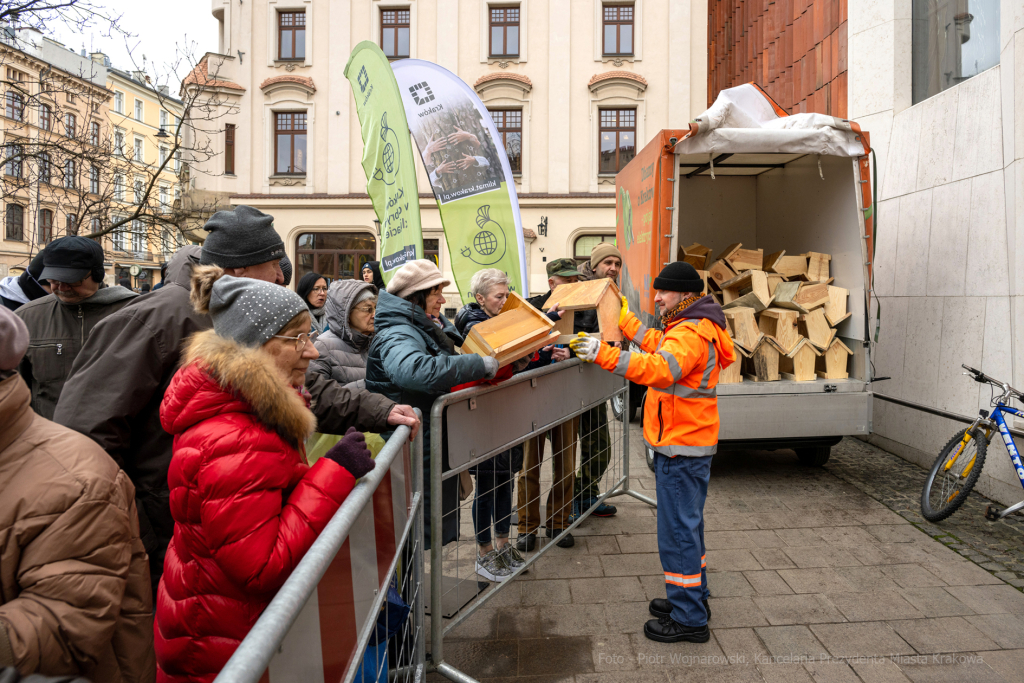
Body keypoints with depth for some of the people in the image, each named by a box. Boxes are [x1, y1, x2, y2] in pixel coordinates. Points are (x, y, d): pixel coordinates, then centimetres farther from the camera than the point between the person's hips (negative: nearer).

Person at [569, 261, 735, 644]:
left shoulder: (690, 333, -21)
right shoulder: (689, 328, 13)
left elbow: (658, 368, -37)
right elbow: (661, 348, 27)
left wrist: (605, 355, -42)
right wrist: (626, 321, 26)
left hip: (681, 447, -11)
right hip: (689, 444, 11)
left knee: (678, 530, -3)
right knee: (687, 524, 20)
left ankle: (689, 619, 7)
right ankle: (692, 598, 34)